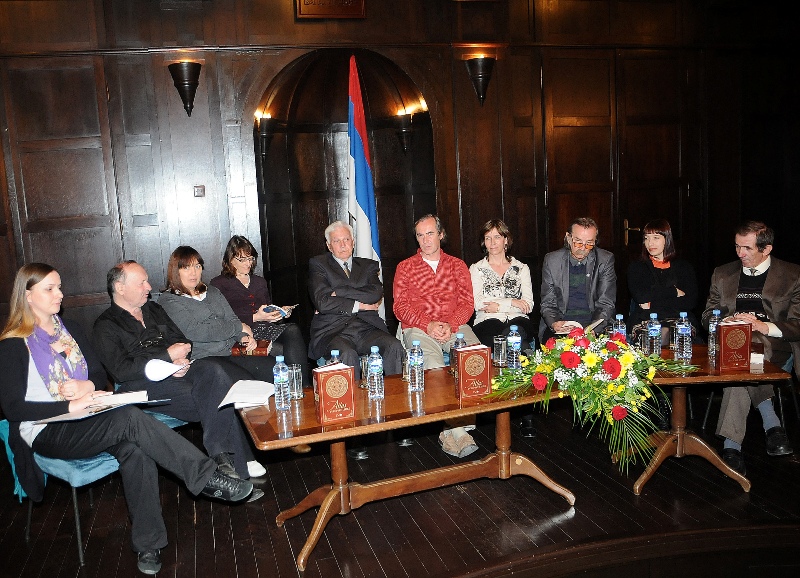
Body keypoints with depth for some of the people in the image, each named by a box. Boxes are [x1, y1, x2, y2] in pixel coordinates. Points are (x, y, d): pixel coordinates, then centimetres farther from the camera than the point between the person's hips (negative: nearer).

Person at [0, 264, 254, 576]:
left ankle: (148, 545, -22)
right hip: (47, 433, -5)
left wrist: (87, 385, -7)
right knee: (130, 419, -32)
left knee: (134, 450, -28)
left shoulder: (69, 330, 15)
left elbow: (100, 373, 17)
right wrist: (71, 406, -24)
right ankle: (207, 478, -29)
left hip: (87, 421, 5)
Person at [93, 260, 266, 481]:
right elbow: (122, 371, -10)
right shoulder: (106, 326, 4)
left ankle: (220, 454, -27)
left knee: (213, 370, -29)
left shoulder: (154, 310, 24)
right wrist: (167, 356, -11)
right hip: (144, 384, -6)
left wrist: (181, 361, -5)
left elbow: (181, 341, 19)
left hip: (175, 371, 6)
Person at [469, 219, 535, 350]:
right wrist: (511, 302, -5)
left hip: (517, 321, 1)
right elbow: (477, 303, -1)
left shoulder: (522, 268, 19)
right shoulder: (476, 269, 15)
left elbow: (528, 306, 7)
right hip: (488, 321, 0)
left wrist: (498, 306, -5)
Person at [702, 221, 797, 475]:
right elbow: (708, 318, 15)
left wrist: (764, 327, -20)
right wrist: (731, 321, -8)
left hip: (774, 350, -2)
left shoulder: (792, 276, 8)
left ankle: (731, 445, -34)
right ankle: (771, 424, -28)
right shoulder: (722, 274, 17)